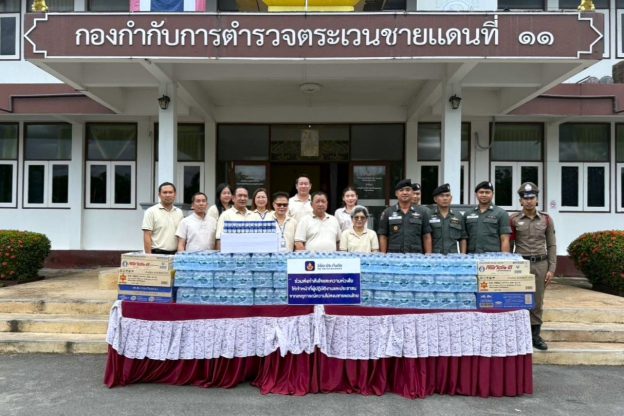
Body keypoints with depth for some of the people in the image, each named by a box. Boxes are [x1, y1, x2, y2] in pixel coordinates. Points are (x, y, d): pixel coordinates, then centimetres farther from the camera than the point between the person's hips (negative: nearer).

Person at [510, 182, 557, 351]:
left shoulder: (546, 219, 5)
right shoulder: (513, 219, 1)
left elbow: (551, 246, 5)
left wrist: (551, 269, -1)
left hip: (541, 264, 2)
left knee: (537, 301, 8)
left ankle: (535, 335, 19)